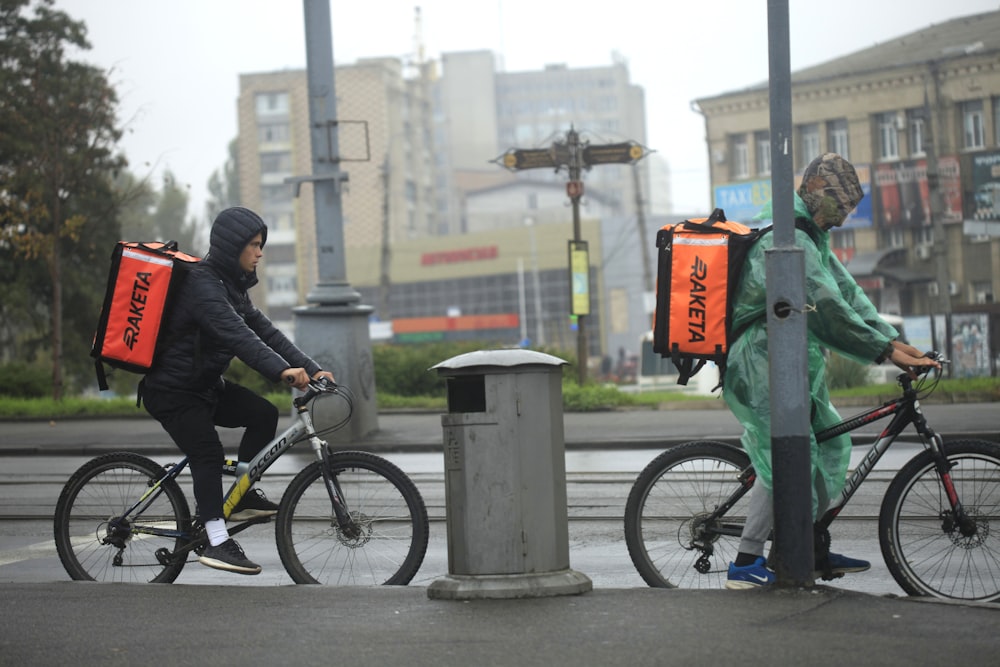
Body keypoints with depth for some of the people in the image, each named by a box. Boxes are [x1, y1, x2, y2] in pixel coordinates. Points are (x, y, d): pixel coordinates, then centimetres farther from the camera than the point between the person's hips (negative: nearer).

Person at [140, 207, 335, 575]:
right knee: (208, 454, -20)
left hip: (204, 383, 9)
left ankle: (243, 495, 7)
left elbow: (264, 330, 6)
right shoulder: (202, 284, -22)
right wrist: (282, 370, -47)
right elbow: (236, 334, -36)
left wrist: (310, 369, -4)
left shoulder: (231, 285, 9)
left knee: (263, 414, -5)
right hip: (172, 390, -9)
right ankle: (216, 542, -19)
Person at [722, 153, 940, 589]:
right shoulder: (788, 239, -18)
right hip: (763, 368, -11)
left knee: (829, 446, 14)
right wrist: (886, 350, -24)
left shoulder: (811, 238, 18)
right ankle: (746, 563, -9)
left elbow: (846, 292, 12)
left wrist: (894, 341, 1)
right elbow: (828, 309, -25)